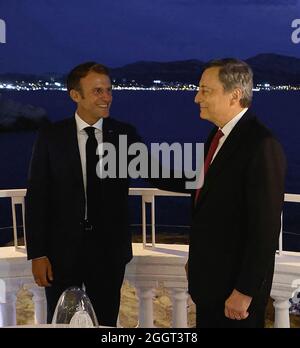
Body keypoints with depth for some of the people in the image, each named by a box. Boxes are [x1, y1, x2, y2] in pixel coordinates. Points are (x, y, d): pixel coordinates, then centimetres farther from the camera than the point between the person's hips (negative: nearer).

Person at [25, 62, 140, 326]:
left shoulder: (125, 134, -1)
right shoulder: (51, 137, -4)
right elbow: (36, 198, -4)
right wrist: (37, 254, -7)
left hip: (109, 249, 1)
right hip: (62, 250, -1)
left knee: (105, 324, 15)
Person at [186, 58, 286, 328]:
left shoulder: (262, 145, -22)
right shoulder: (218, 135, 6)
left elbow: (266, 228, -23)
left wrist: (244, 292, -20)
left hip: (235, 283, -8)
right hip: (208, 276, 8)